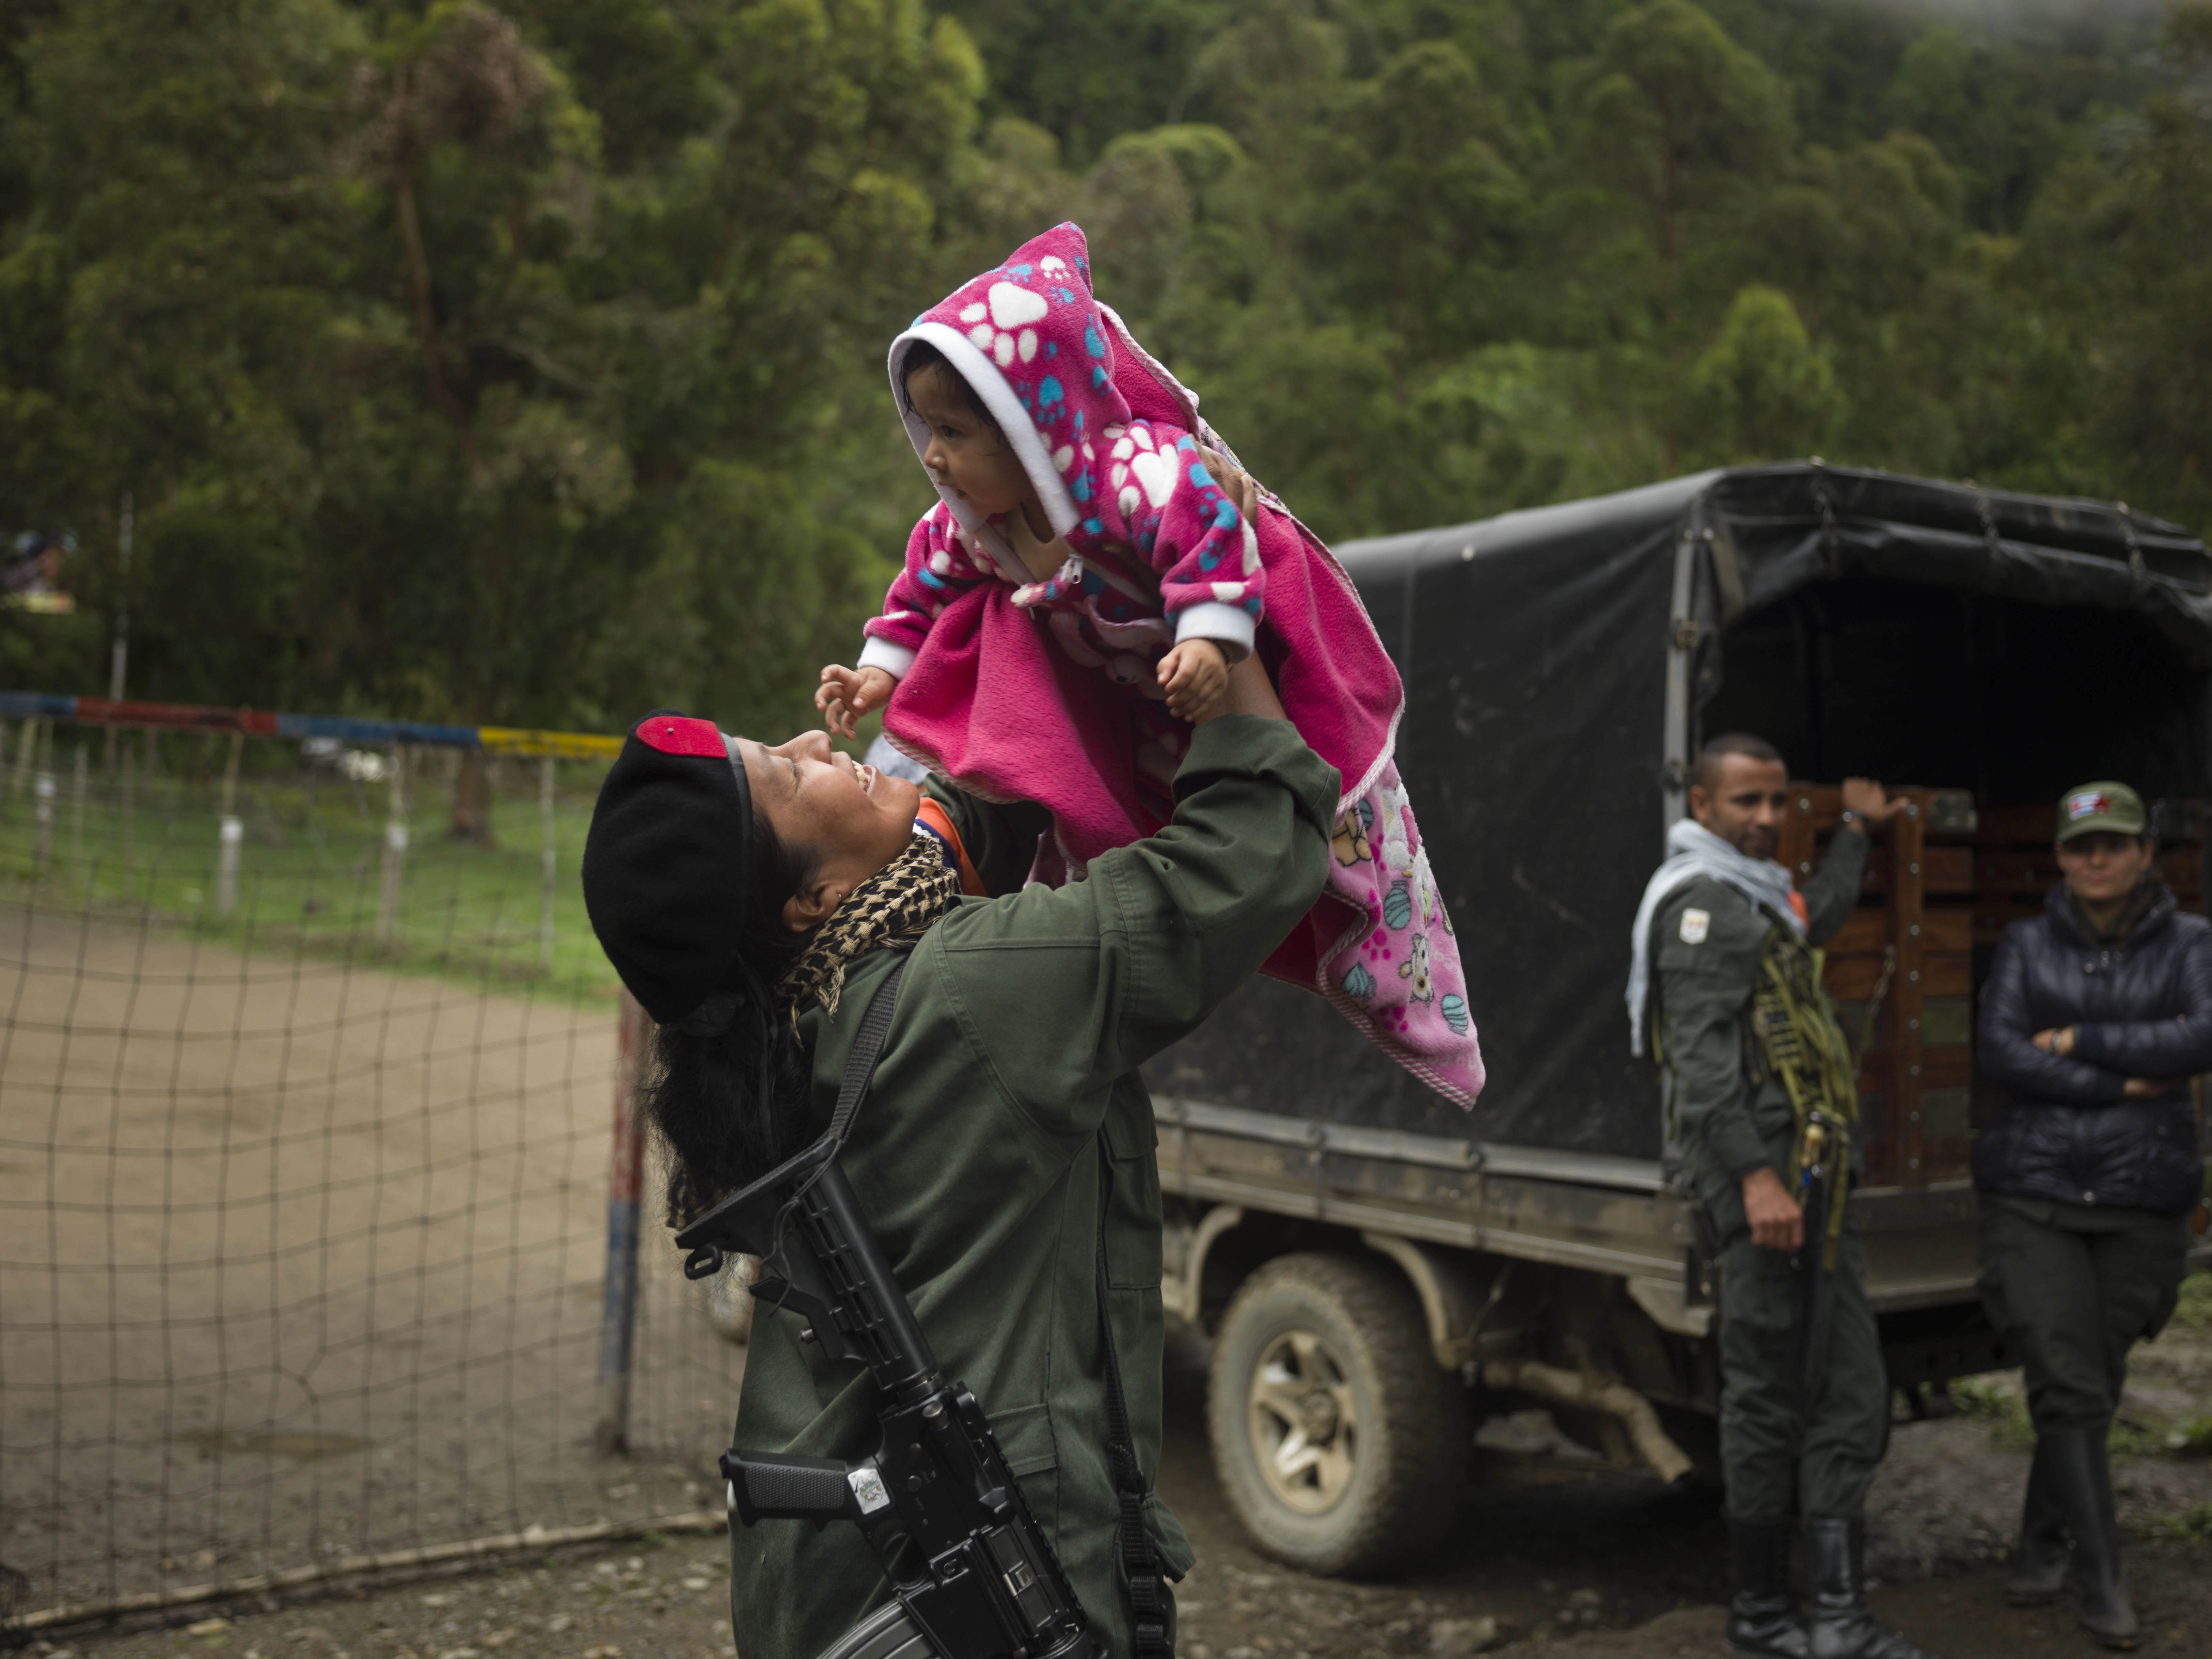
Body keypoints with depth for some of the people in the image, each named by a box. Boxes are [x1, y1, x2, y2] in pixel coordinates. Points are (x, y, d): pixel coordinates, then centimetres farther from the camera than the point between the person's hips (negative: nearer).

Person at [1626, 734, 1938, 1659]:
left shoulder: (1751, 897, 22)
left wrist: (1858, 831, 54)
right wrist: (1757, 1177, -27)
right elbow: (1702, 1058, -20)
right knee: (1770, 1399, -3)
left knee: (1847, 1393, 6)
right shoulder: (1702, 901, -10)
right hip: (1759, 1172, -10)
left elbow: (1817, 920, 48)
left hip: (1806, 1175, 10)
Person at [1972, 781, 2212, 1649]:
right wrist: (2124, 1086, -13)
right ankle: (2103, 1576, 2)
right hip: (2033, 1193, 0)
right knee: (2067, 1385, -7)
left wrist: (2081, 1040, -13)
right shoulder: (2027, 944, 3)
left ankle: (2042, 1544, 31)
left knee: (2094, 1382, 10)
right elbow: (1997, 1052, -9)